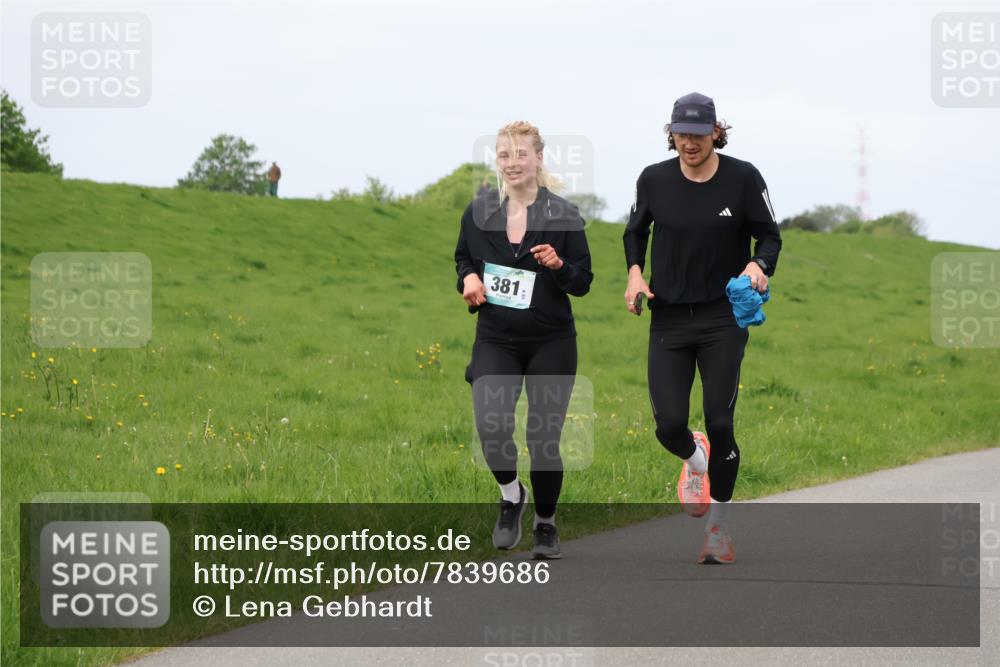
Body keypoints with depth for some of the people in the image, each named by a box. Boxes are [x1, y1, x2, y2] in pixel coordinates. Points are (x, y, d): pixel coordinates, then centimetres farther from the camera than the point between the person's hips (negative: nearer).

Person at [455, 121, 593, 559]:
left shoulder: (563, 216, -5)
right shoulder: (479, 212, 2)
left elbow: (583, 283, -1)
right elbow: (463, 258, 19)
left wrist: (559, 266, -22)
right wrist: (468, 278, -3)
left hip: (551, 342, -1)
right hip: (495, 339, 1)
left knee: (544, 437, 1)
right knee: (491, 426, -19)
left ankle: (546, 523, 25)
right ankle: (510, 494, 12)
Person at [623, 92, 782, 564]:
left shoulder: (743, 178, -6)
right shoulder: (653, 180, -1)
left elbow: (769, 236, 3)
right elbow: (635, 231, 16)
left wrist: (759, 265, -18)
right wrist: (635, 273, -2)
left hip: (724, 318, -2)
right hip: (669, 318, 2)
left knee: (719, 423, -7)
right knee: (669, 424, -10)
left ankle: (718, 528, 9)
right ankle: (694, 459, 30)